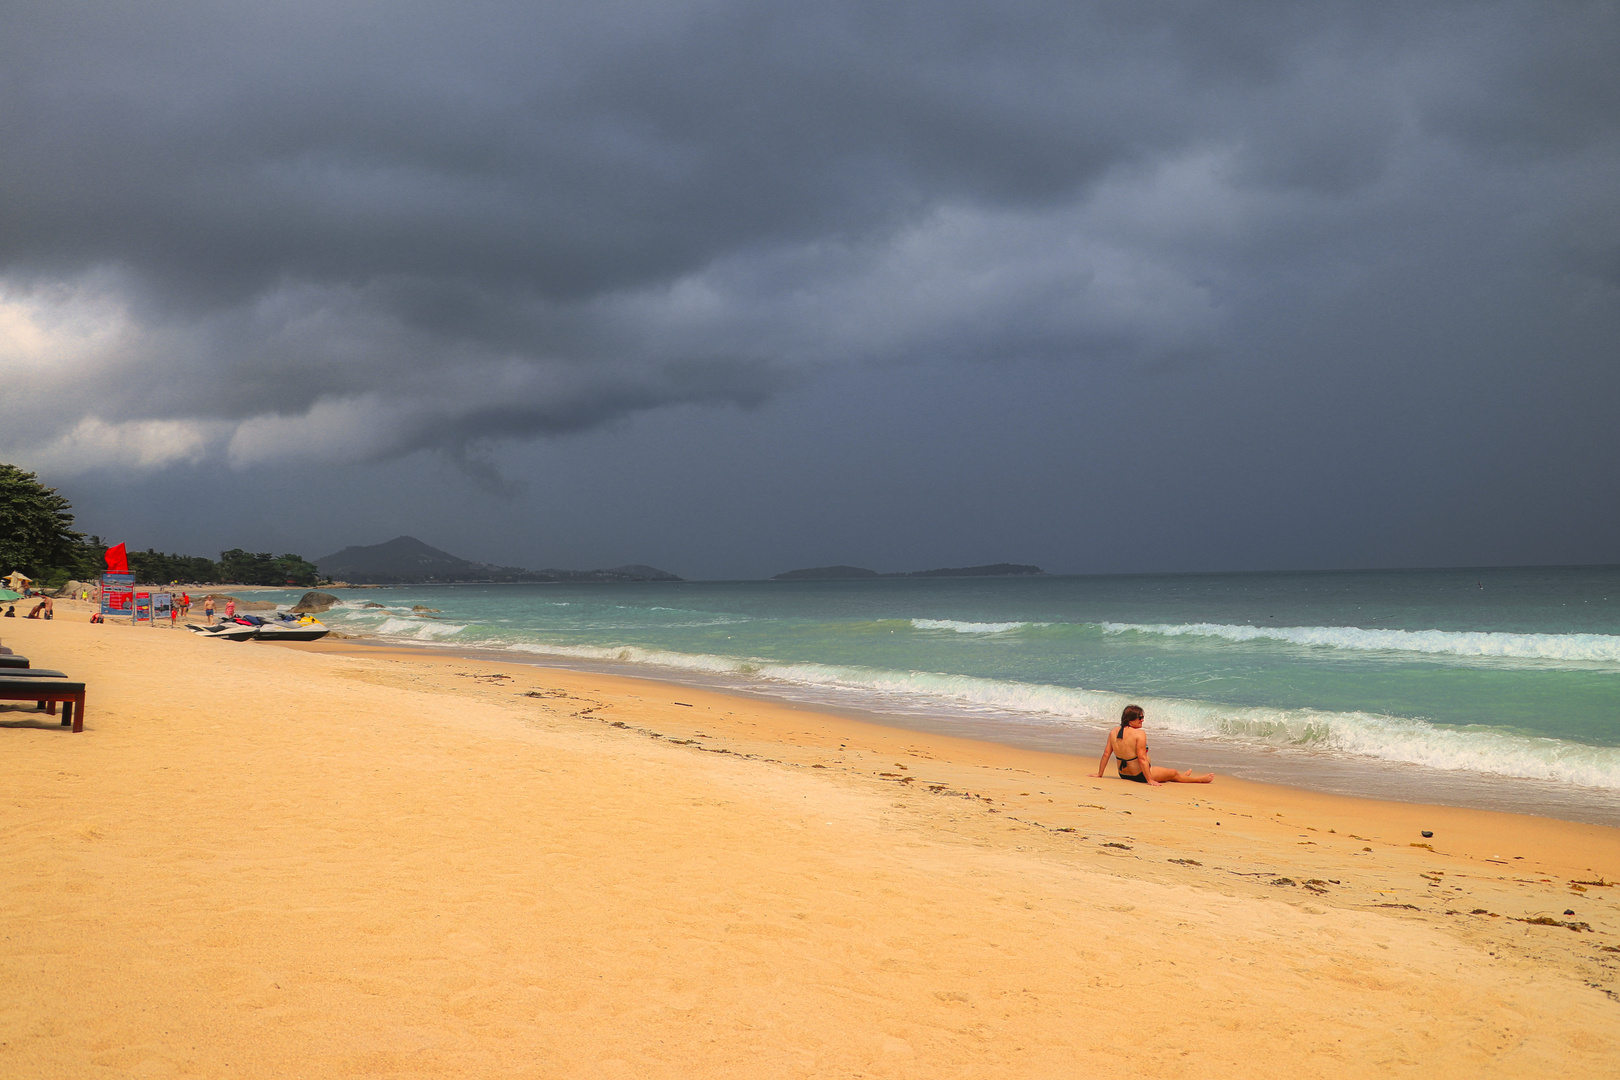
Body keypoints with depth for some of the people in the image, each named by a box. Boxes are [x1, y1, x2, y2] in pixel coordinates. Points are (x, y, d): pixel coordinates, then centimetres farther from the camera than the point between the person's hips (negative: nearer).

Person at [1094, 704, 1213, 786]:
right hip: (1139, 775, -7)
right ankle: (1200, 779, 38)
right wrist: (1149, 780, -21)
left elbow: (1106, 754, -1)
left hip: (1123, 774, 7)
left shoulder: (1113, 732, -5)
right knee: (1174, 774, 18)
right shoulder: (1139, 734, -24)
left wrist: (1099, 773, 8)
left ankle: (1182, 775, 59)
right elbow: (1142, 759, -26)